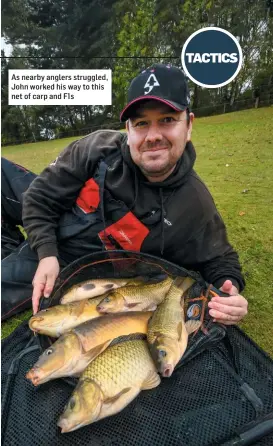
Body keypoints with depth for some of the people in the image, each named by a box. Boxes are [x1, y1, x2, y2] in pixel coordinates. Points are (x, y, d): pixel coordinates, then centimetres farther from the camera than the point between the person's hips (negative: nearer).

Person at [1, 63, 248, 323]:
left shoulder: (196, 205, -20)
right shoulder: (98, 148, -19)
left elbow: (217, 260, -6)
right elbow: (40, 197, -9)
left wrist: (230, 289, -27)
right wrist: (47, 254, -19)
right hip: (46, 247, 2)